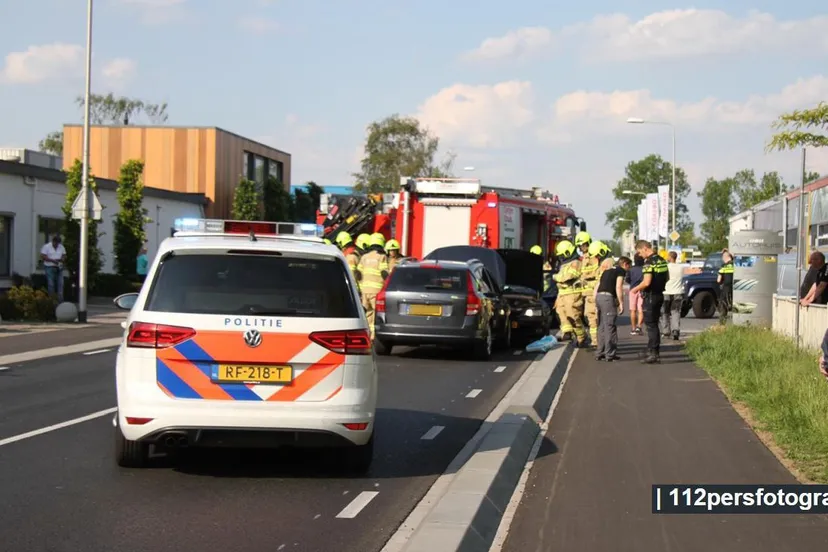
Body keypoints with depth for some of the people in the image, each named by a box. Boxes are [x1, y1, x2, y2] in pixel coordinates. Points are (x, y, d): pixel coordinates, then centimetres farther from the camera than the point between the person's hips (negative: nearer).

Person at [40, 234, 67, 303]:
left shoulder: (61, 247, 11)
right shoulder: (46, 247, -3)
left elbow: (64, 256, 14)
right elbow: (42, 257, -8)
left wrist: (62, 259, -10)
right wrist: (52, 260, -17)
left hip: (59, 268, 4)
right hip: (50, 268, -4)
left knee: (60, 284, -2)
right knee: (51, 284, -3)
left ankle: (60, 300, -1)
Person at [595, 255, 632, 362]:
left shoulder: (607, 270, 25)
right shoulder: (621, 271, 2)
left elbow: (597, 286, 21)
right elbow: (618, 287, -10)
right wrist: (621, 303, -8)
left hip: (598, 296, 8)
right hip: (608, 297, -8)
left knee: (602, 326, 14)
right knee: (610, 326, -5)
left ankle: (600, 353, 17)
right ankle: (610, 354, -5)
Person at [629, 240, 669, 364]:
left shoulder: (649, 262, -19)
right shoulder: (662, 260, 10)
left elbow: (646, 282, -25)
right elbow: (667, 277, 20)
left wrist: (635, 289, -10)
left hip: (650, 297, -9)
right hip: (659, 295, 9)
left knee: (651, 325, -4)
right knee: (654, 325, 16)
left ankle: (653, 353, -3)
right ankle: (655, 352, 21)